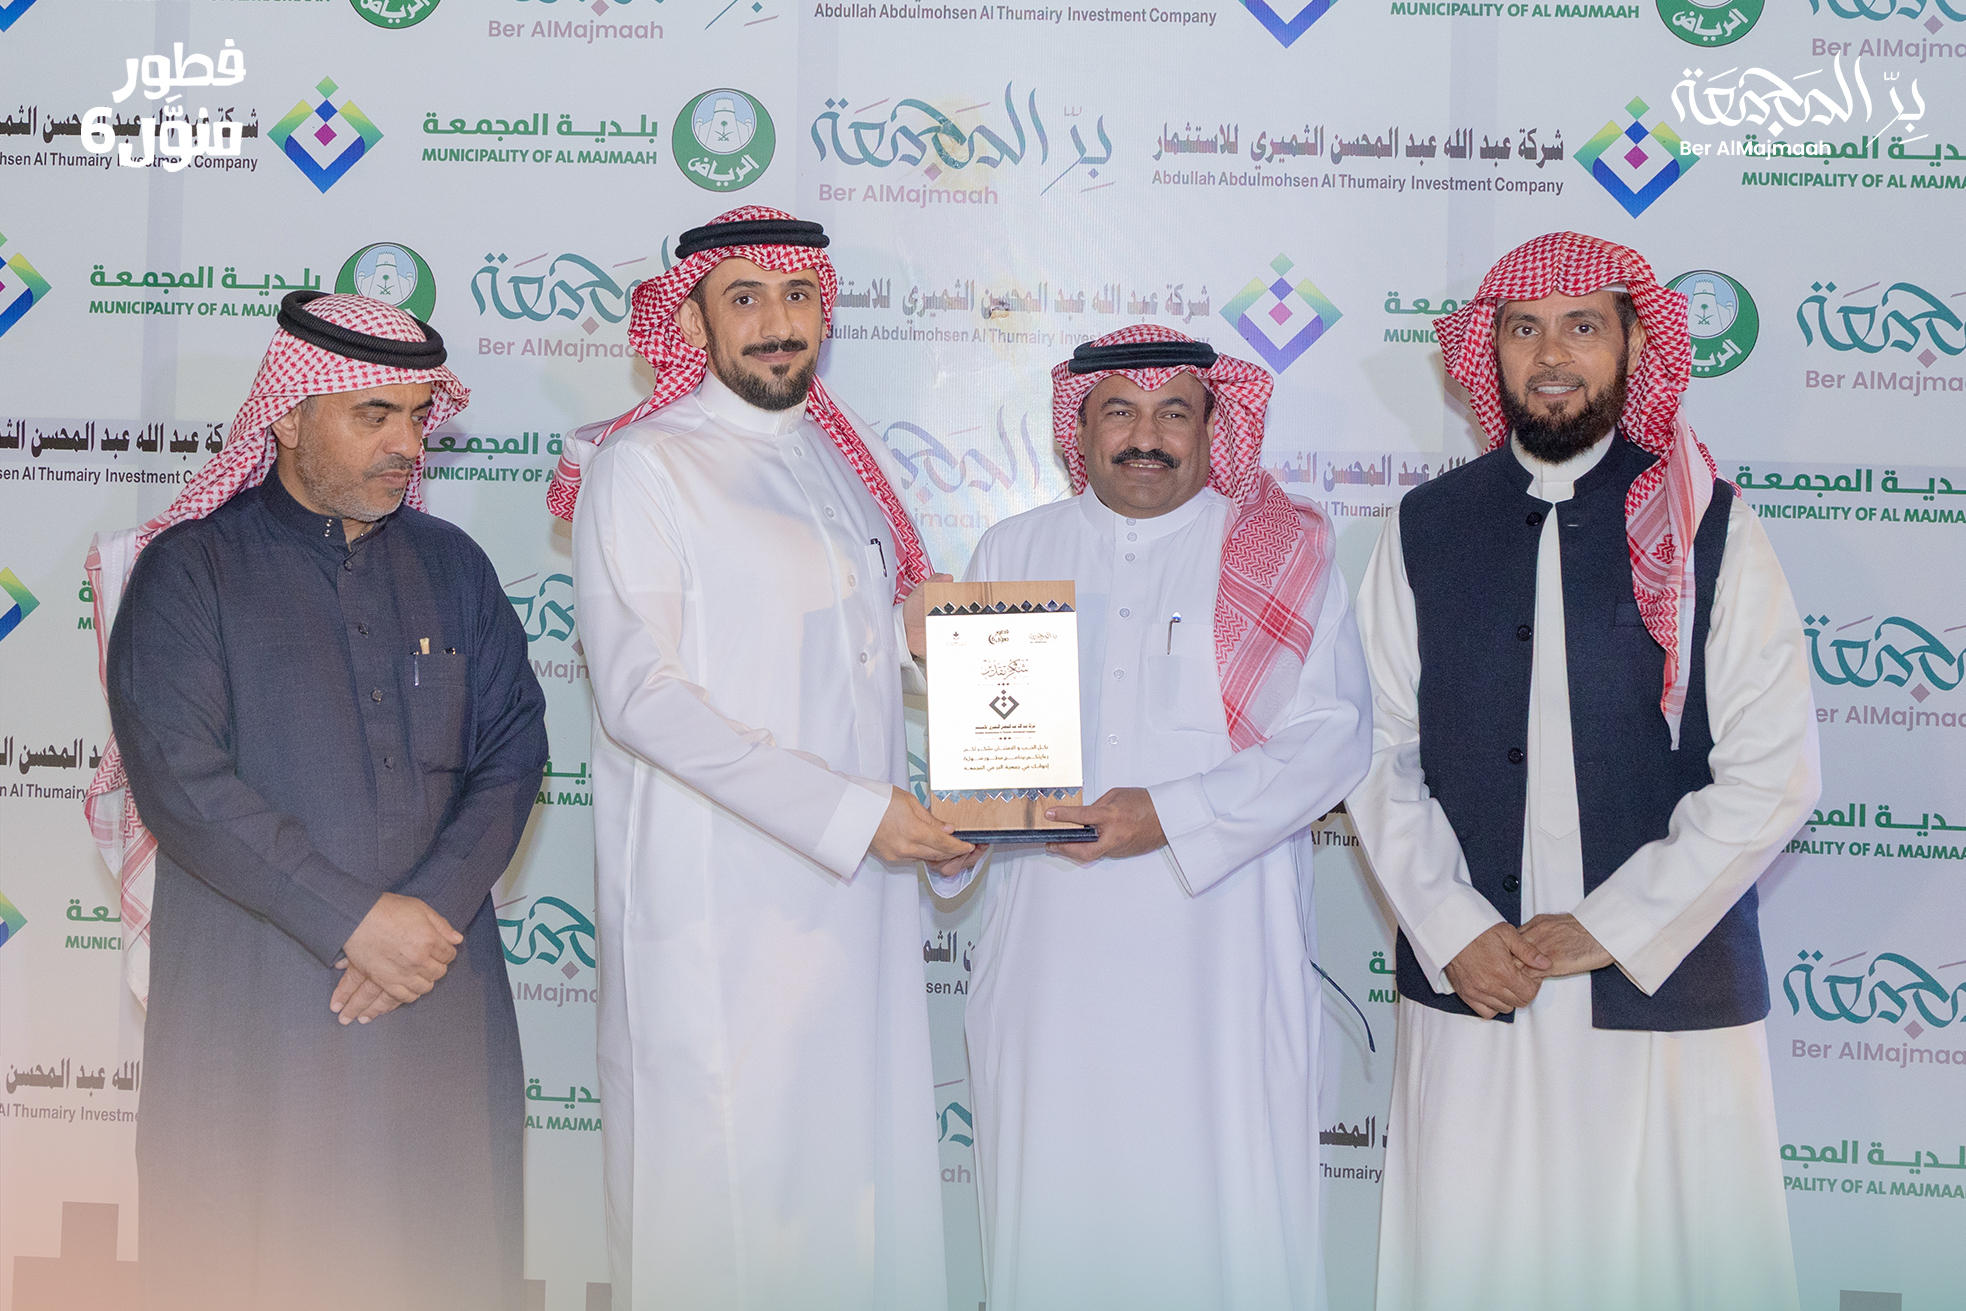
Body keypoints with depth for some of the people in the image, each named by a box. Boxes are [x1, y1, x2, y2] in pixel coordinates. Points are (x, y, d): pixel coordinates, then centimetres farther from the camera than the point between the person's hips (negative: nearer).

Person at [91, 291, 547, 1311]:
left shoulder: (452, 567, 11)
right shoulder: (189, 571, -1)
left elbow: (514, 747, 4)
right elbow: (176, 776, -12)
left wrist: (435, 910, -12)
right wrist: (359, 919, -16)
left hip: (440, 992, 3)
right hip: (252, 999, -3)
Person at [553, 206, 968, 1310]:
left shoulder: (848, 460, 16)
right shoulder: (642, 466, -6)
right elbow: (640, 693, -15)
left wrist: (923, 629, 2)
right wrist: (845, 810, -20)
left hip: (860, 889, 6)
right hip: (719, 899, -6)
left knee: (863, 1161, 11)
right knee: (727, 1180, 0)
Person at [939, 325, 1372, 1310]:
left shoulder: (1283, 555, 3)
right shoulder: (1012, 551, 13)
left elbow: (1330, 735, -6)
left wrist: (1173, 816, -17)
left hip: (1218, 953, -2)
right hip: (1050, 950, 3)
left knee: (1218, 1203, 1)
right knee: (1051, 1198, 7)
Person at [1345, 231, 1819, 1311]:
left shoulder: (1710, 529, 1)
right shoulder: (1424, 529, 7)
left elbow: (1774, 772, -4)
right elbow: (1381, 755, 4)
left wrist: (1613, 928, -9)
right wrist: (1454, 930, -7)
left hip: (1666, 990, -1)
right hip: (1467, 986, 2)